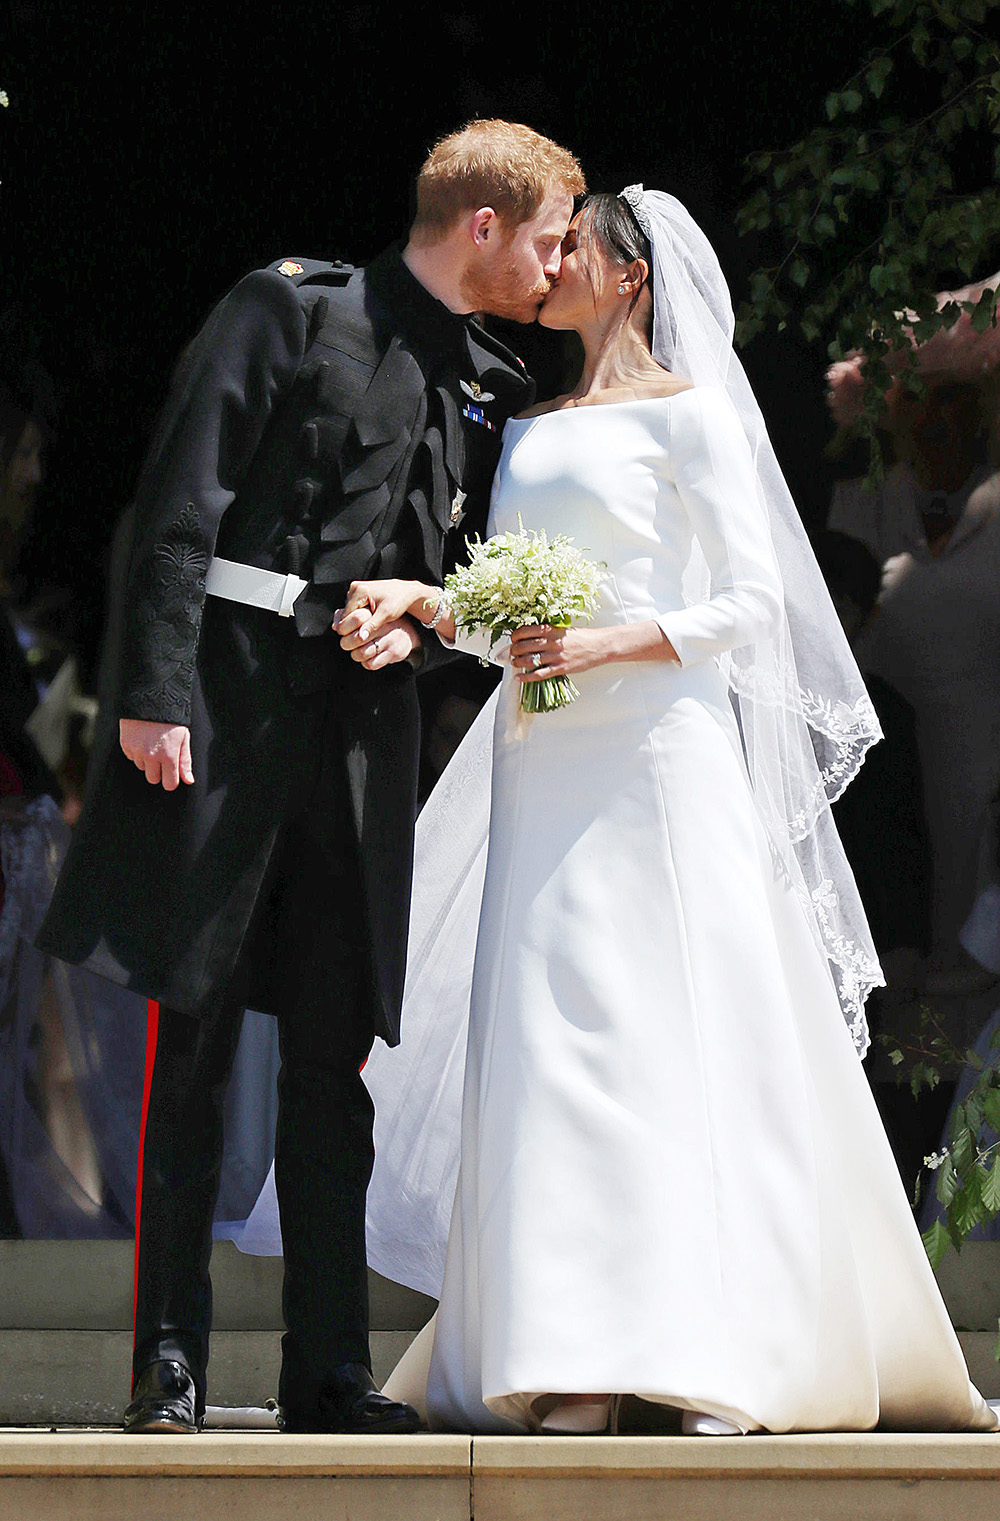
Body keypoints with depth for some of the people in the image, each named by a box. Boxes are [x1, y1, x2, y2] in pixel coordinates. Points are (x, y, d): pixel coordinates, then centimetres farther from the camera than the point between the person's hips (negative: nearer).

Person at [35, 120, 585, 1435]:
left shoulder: (491, 389, 14)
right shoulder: (292, 310, -3)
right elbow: (181, 506, -8)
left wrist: (421, 620, 0)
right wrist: (154, 690, -15)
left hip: (363, 724, 5)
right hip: (227, 699, -5)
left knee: (335, 1049, 5)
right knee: (194, 1032, -2)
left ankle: (329, 1365, 8)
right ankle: (170, 1359, 2)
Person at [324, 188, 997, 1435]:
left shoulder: (685, 410, 1)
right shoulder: (532, 430, 21)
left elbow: (750, 602, -4)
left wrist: (607, 645, -17)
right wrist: (419, 600, -1)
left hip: (656, 756, -6)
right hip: (546, 767, 6)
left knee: (667, 1039, -11)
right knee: (549, 1046, -2)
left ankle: (713, 1357, -10)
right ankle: (575, 1359, -4)